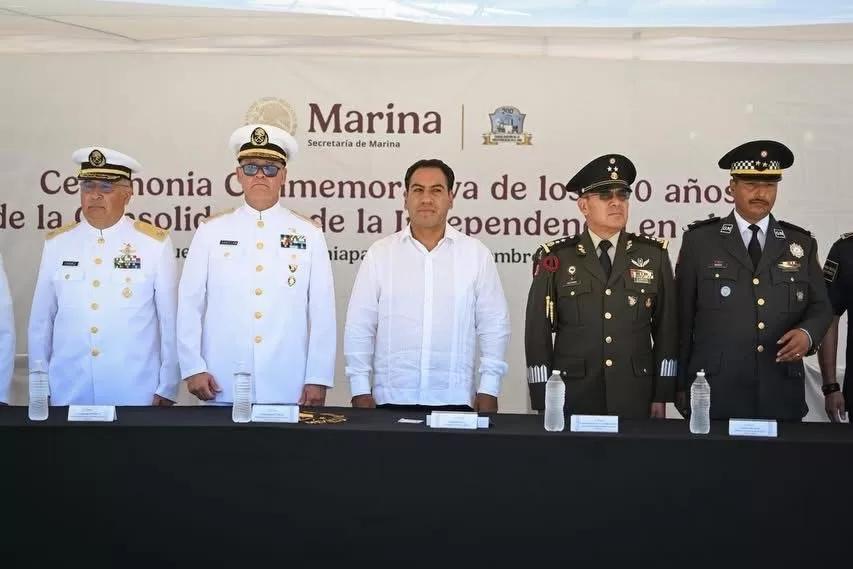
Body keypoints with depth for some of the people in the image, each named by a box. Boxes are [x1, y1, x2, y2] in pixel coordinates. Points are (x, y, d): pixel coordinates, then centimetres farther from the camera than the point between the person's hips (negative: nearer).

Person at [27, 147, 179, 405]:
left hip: (137, 394, -2)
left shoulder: (155, 244, -3)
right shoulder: (56, 243, 4)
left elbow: (170, 321, -2)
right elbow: (40, 319, 7)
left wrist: (167, 389, -3)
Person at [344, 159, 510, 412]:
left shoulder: (476, 254, 4)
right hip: (391, 398, 0)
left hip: (454, 399, 0)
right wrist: (361, 390, -1)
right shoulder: (380, 253, 4)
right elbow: (359, 327, 4)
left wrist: (488, 390, 0)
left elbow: (494, 326, 5)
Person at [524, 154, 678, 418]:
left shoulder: (654, 255, 5)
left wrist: (661, 396, 2)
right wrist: (544, 404, -3)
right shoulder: (555, 259, 0)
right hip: (573, 398, -1)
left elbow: (666, 328, 6)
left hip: (635, 399, 1)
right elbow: (538, 332, 0)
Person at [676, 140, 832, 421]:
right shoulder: (699, 240, 2)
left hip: (781, 394, 2)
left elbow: (820, 307, 12)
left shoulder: (801, 243, 9)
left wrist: (807, 333, -11)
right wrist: (681, 385, 2)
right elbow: (682, 316, 3)